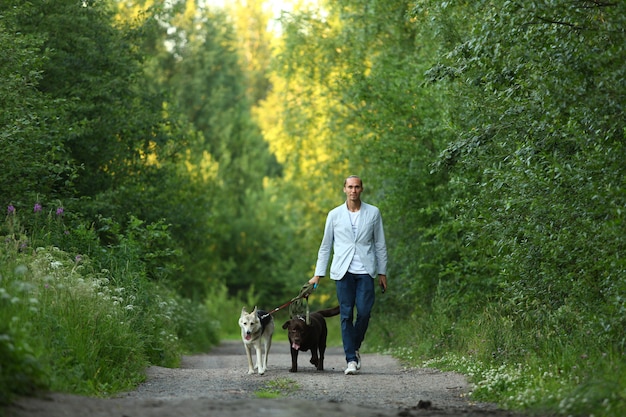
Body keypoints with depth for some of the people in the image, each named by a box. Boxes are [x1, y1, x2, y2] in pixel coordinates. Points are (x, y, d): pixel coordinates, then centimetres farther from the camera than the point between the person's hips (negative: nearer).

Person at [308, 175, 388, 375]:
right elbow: (325, 246, 12)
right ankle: (351, 359, 0)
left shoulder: (373, 213, 7)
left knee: (364, 312, -10)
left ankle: (355, 347, 16)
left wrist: (382, 272, 8)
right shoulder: (334, 215, 8)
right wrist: (318, 274, 8)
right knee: (346, 314, -3)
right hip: (343, 271, 0)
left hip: (366, 271, 0)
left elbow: (380, 244, 11)